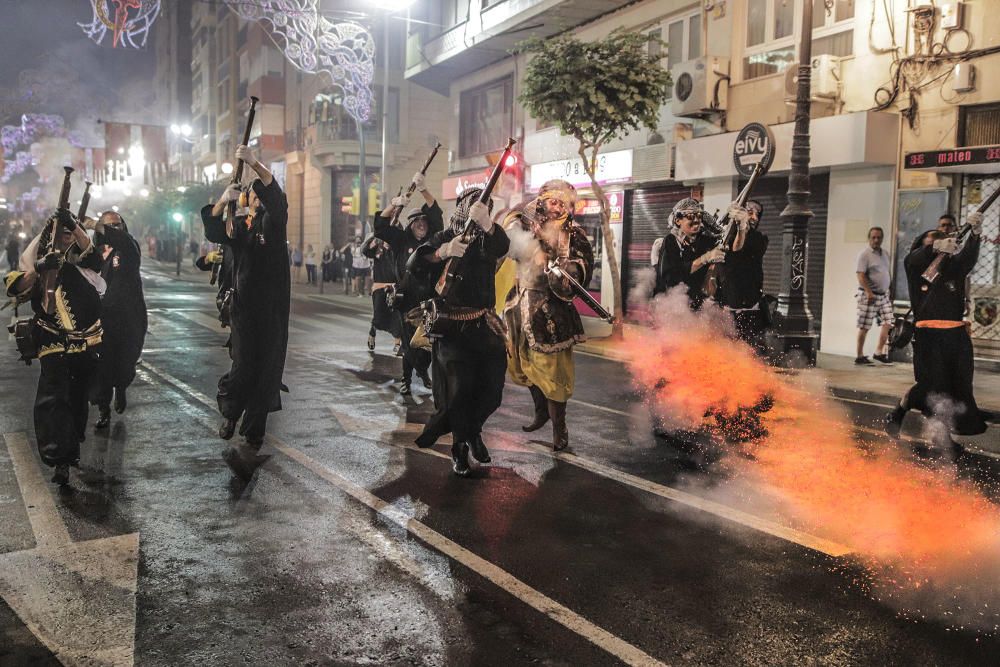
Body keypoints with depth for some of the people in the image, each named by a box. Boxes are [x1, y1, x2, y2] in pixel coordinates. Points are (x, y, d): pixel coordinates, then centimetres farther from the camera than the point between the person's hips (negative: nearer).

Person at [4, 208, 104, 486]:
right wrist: (38, 268, -24)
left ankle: (72, 448, 32)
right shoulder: (37, 258, 5)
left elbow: (92, 253, -14)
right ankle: (59, 458, -20)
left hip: (86, 342, 3)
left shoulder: (80, 260, 9)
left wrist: (74, 225, -23)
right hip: (54, 344, -3)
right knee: (52, 396, -17)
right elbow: (16, 288, -9)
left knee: (78, 398, 15)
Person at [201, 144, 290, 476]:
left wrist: (254, 163, -31)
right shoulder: (238, 226, 12)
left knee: (265, 369, 0)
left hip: (272, 309, -1)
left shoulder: (274, 221, 3)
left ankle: (252, 438, 10)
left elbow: (276, 196, -17)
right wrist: (223, 201, -23)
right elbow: (212, 232, -6)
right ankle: (229, 413, 25)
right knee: (243, 367, -5)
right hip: (243, 308, 2)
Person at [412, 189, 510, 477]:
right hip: (452, 328, -2)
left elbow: (502, 246, -19)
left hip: (486, 326, 2)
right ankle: (460, 448, 10)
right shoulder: (444, 238, 5)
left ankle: (472, 431, 31)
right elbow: (414, 264, -11)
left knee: (492, 390, 1)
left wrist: (486, 223, -40)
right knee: (460, 386, -12)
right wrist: (443, 252, -30)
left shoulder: (488, 238, 7)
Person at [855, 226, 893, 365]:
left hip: (884, 295, 7)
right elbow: (861, 275, -15)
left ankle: (879, 351, 10)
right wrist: (869, 292, -23)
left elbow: (889, 274, 23)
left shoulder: (885, 254, 14)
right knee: (864, 327, -3)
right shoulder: (864, 254, -8)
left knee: (887, 323, 1)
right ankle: (860, 356, 3)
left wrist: (889, 291, 18)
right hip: (869, 295, -7)